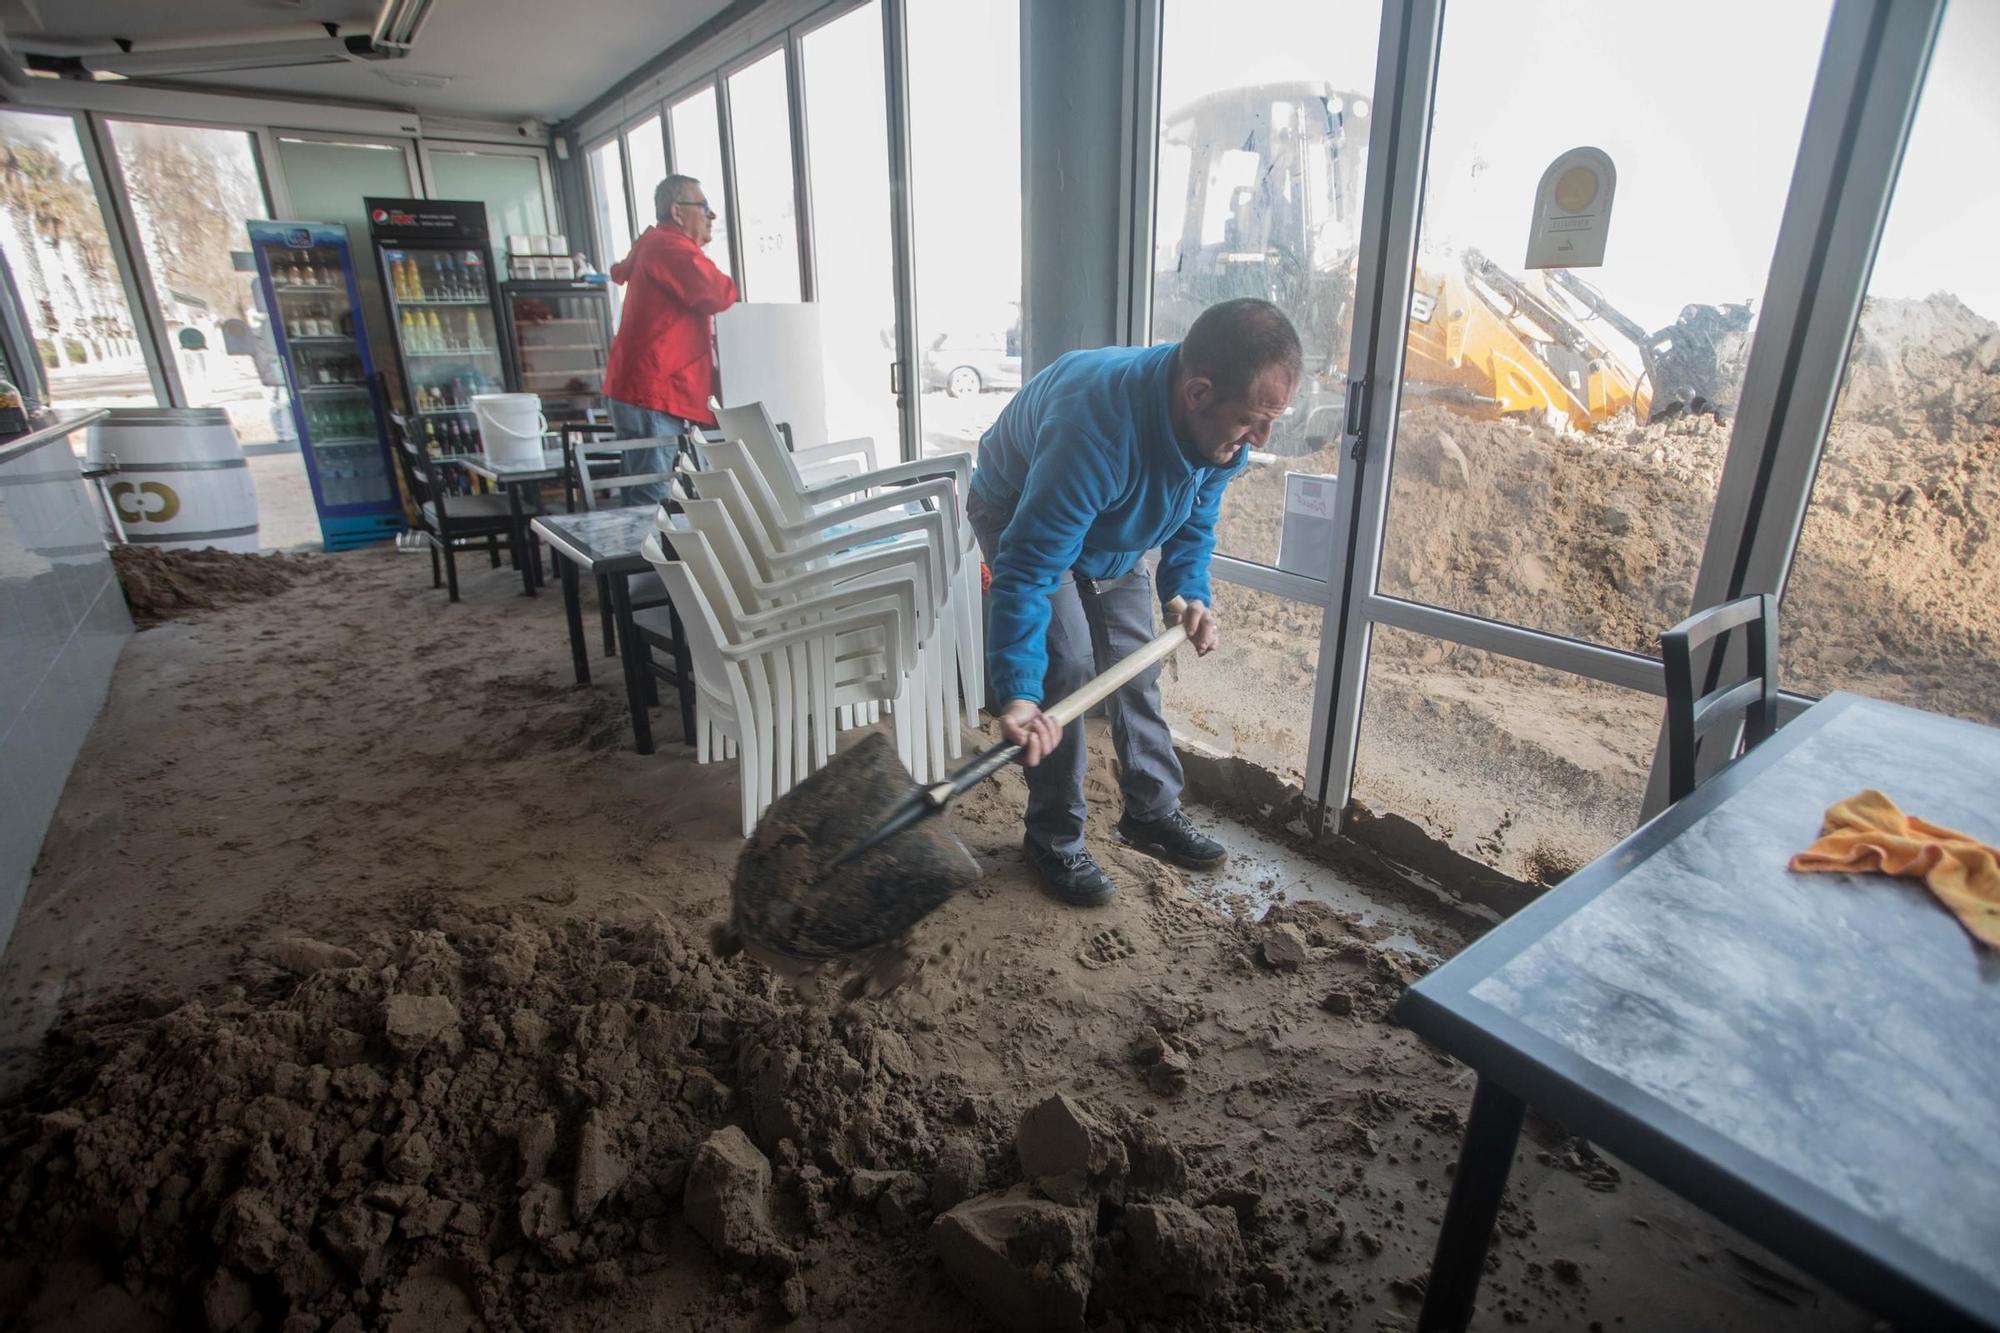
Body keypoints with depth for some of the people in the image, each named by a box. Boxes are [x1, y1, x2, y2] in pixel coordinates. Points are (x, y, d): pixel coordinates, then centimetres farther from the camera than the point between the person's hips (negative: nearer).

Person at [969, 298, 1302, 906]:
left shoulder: (1221, 423, -20)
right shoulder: (1098, 428, -45)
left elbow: (1195, 513, 1)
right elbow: (1028, 568, -44)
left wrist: (1190, 591, -14)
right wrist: (1018, 693, -51)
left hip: (1109, 528, 7)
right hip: (1018, 514, -6)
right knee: (1067, 664, -18)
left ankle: (1153, 814, 22)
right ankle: (1053, 838, 0)